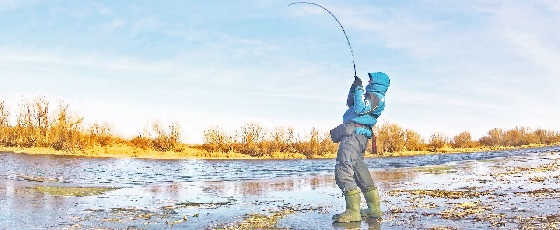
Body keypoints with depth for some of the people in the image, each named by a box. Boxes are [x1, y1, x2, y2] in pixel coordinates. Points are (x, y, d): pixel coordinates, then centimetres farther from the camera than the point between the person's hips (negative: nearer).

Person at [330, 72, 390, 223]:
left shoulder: (375, 96, -5)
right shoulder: (371, 96, 26)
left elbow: (360, 109, -21)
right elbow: (350, 103, 36)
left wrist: (359, 89, -11)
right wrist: (354, 87, 22)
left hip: (354, 134, -11)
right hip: (358, 136, 11)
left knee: (343, 171, -19)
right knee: (360, 171, 13)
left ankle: (353, 212, -22)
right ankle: (374, 209, 17)